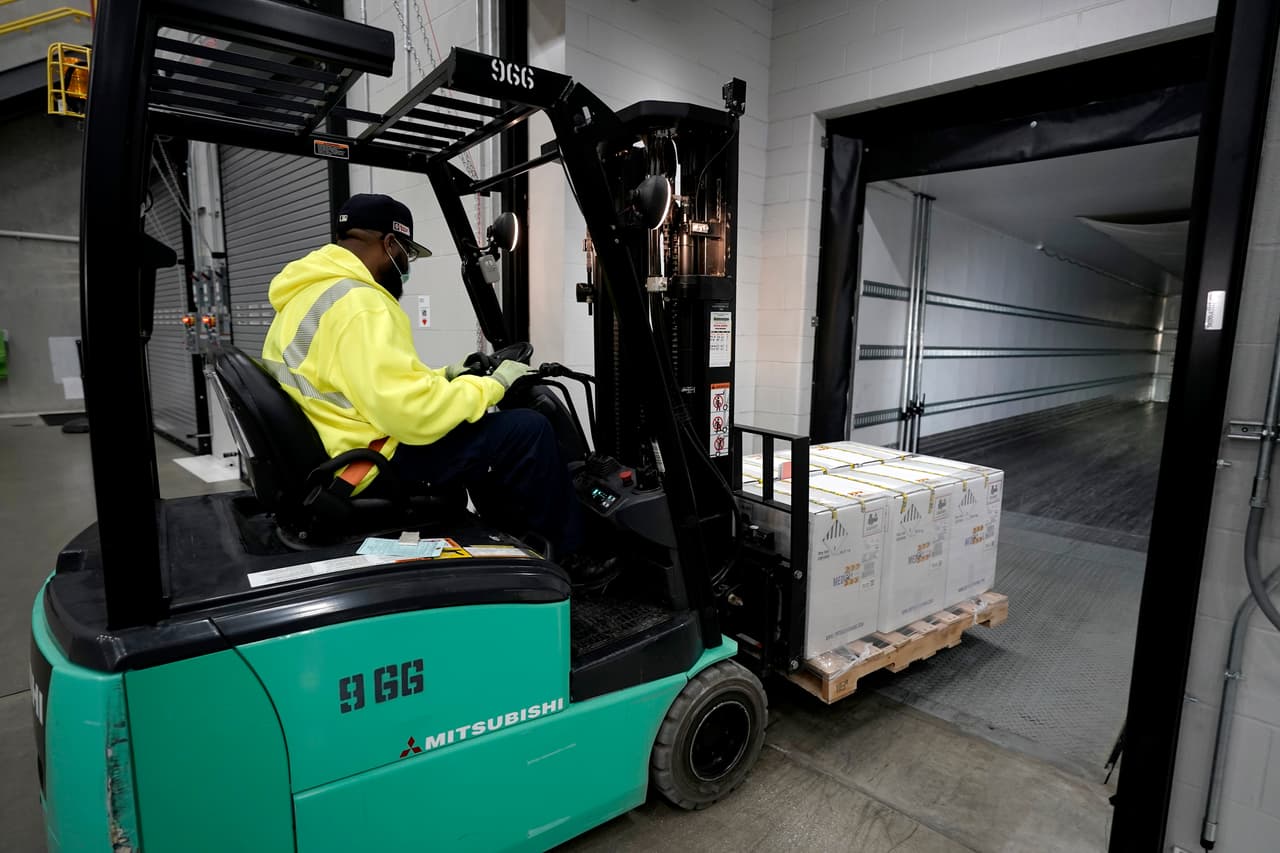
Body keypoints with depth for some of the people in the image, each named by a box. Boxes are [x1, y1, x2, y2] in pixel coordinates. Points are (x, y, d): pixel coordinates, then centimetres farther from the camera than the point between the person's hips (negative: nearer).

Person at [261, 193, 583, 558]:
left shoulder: (309, 294, 14)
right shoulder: (355, 302, -21)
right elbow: (415, 414, -29)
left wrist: (441, 376, 17)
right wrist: (494, 383, -14)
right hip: (375, 470, -11)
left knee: (483, 429, 23)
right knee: (527, 430, -13)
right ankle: (570, 556, 6)